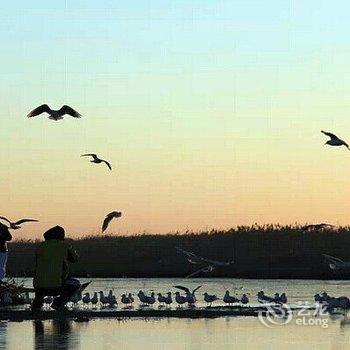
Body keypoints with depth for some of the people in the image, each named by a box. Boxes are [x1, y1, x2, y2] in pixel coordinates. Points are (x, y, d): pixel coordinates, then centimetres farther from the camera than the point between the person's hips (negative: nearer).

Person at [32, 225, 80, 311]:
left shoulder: (41, 246, 11)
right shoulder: (65, 245, 2)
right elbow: (75, 258, 21)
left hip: (39, 288, 4)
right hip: (57, 287, -4)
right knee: (76, 284, 26)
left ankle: (37, 302, 16)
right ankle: (59, 302, 4)